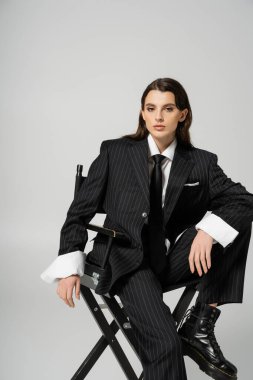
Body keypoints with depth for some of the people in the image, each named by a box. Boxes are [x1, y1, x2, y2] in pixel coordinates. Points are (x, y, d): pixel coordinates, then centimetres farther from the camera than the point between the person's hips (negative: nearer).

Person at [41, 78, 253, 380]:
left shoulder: (201, 162, 7)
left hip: (175, 259, 4)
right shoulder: (115, 153, 4)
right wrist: (70, 267, -7)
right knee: (164, 343, -30)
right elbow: (80, 210, 5)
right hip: (128, 258, -3)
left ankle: (200, 324, -16)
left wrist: (208, 230, -24)